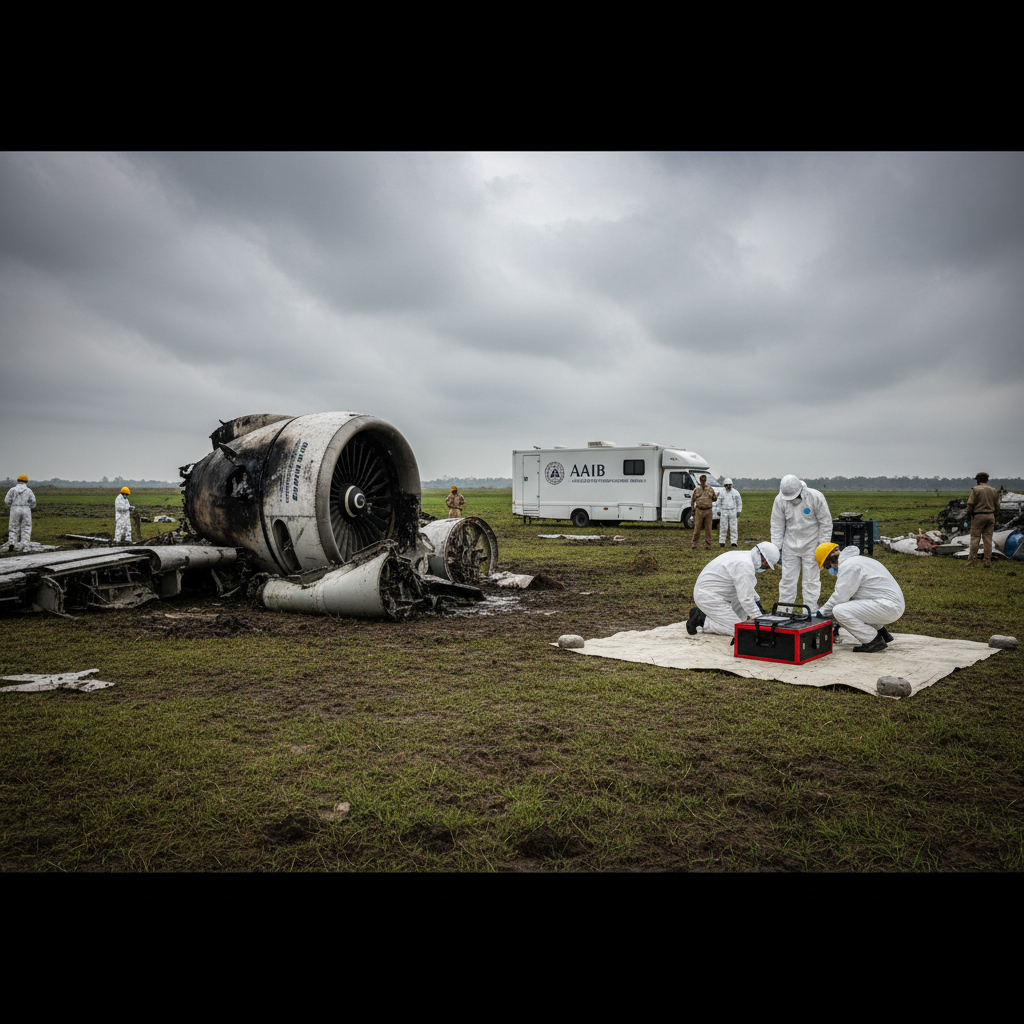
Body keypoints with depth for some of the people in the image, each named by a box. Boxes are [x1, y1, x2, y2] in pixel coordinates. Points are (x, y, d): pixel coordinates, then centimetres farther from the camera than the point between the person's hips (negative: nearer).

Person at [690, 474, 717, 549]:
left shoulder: (710, 489, 7)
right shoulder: (697, 490, 5)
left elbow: (714, 498, 14)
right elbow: (692, 500, 11)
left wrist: (716, 497, -10)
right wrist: (693, 510, 6)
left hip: (708, 511, 1)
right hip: (699, 511, -1)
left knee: (708, 529, 3)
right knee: (697, 528, 0)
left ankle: (707, 544, 10)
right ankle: (694, 543, 9)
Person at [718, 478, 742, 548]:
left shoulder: (735, 493, 3)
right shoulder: (721, 493, 5)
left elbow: (739, 502, 7)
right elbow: (719, 503, 12)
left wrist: (738, 511, 1)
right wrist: (719, 511, 6)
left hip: (733, 512, 0)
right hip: (724, 512, 0)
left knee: (734, 528, -2)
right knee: (723, 528, -1)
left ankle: (734, 542, 1)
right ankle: (722, 542, 4)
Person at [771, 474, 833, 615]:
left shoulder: (815, 497, -17)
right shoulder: (780, 500, -9)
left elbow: (825, 523, -8)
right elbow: (777, 526, -1)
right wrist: (776, 548, -4)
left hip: (811, 545, -2)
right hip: (790, 545, 3)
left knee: (812, 580, 1)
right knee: (787, 579, 6)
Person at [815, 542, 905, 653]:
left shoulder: (848, 565, -13)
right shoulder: (854, 560, 19)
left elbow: (840, 597, -16)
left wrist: (822, 612, -2)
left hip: (888, 606, -11)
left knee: (839, 610, -20)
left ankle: (874, 641, -9)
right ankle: (881, 632, 22)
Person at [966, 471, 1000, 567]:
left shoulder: (975, 490, -8)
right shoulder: (994, 490, 9)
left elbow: (970, 504, -12)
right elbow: (997, 506, 12)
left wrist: (969, 514, 3)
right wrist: (995, 518, 18)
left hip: (978, 516, -5)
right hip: (990, 516, 5)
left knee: (975, 538, 1)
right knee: (988, 539, 5)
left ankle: (973, 559, 0)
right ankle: (987, 561, 6)